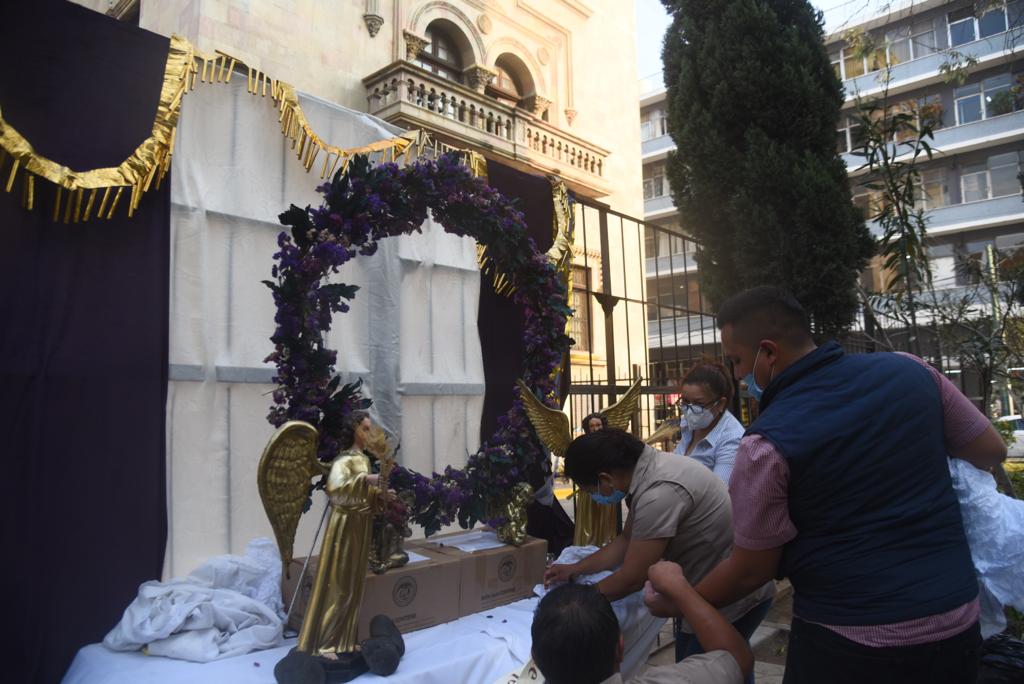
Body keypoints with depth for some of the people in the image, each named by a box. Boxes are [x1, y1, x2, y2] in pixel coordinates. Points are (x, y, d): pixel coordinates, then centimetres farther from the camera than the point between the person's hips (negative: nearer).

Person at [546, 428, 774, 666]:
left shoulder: (659, 493, -33)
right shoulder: (646, 469, -3)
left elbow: (631, 580, -23)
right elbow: (627, 540, 11)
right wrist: (574, 569, 11)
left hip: (734, 596, -9)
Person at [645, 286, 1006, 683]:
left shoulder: (768, 443, -19)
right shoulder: (908, 370, -6)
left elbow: (751, 571, -9)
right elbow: (991, 452, 8)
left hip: (850, 642, -5)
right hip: (956, 623, 5)